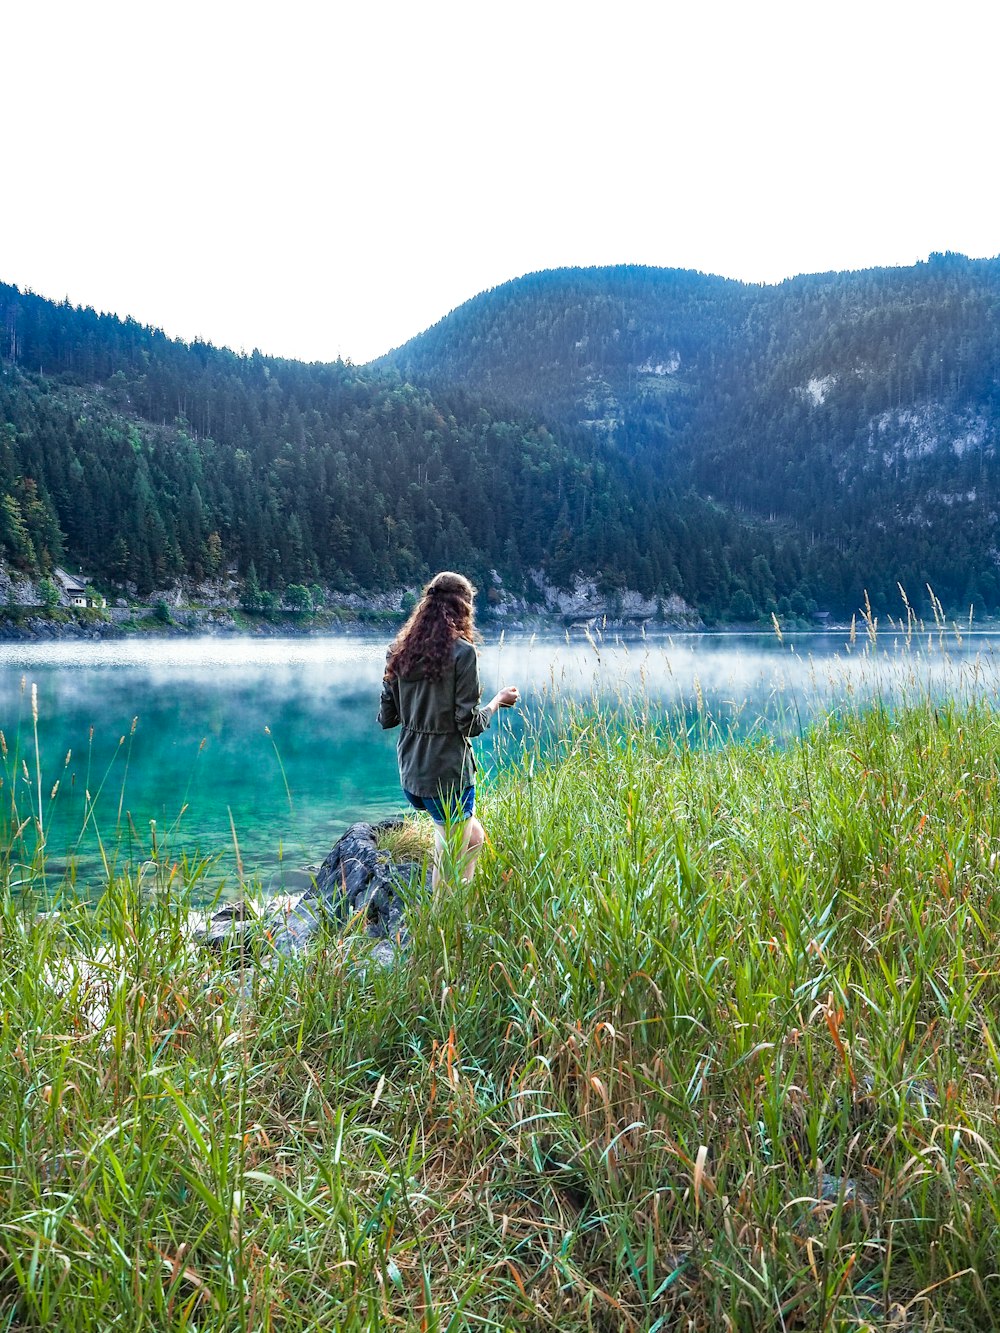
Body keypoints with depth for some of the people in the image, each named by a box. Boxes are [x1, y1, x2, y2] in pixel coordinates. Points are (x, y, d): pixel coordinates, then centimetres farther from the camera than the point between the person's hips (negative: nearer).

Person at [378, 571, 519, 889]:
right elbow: (470, 725, -16)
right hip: (449, 773, -7)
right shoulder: (461, 652, -15)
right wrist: (498, 701, 2)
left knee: (474, 835, 27)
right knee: (448, 871, 7)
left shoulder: (399, 650, 3)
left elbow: (385, 719, 6)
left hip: (410, 773, 7)